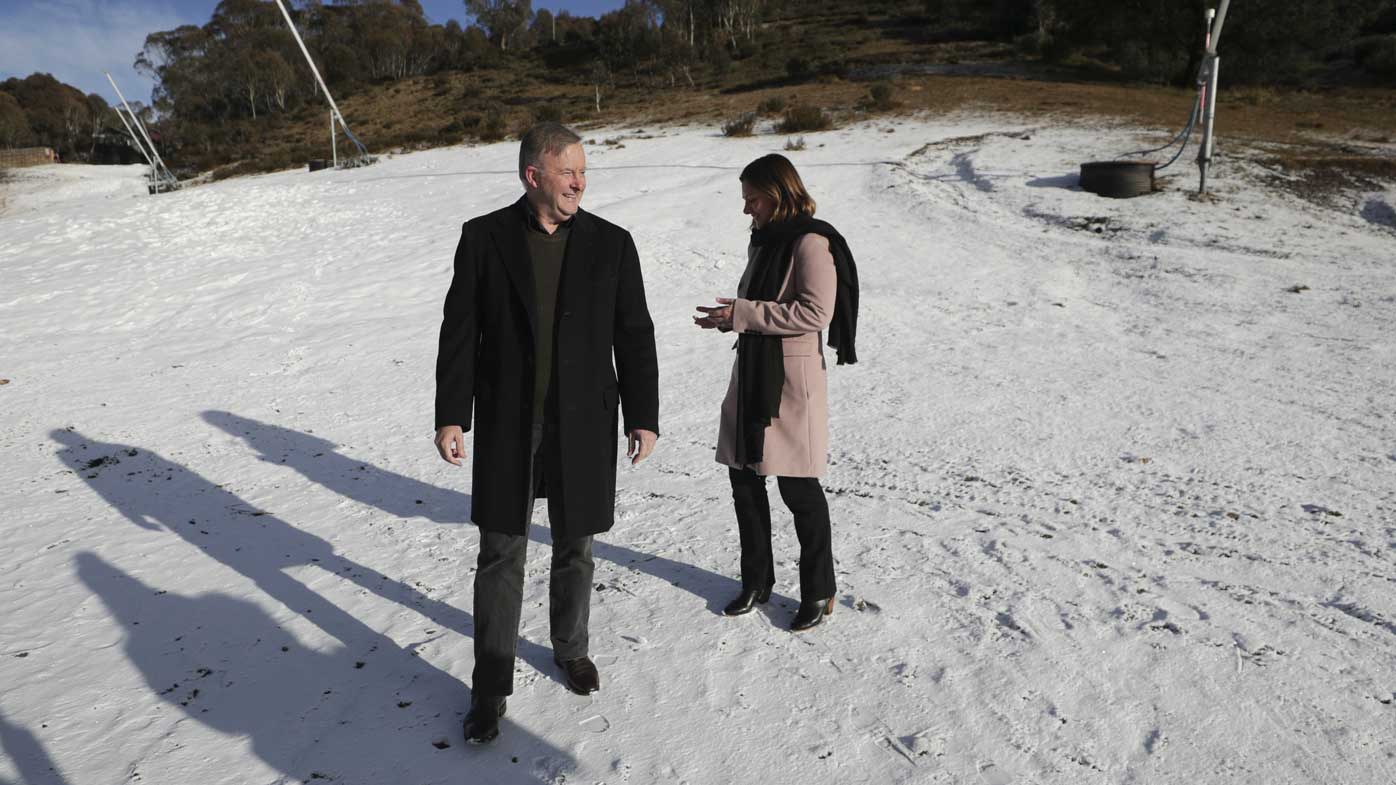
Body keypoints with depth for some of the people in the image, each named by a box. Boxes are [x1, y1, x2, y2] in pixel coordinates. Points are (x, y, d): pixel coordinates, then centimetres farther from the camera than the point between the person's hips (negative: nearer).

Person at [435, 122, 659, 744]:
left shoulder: (611, 244, -1)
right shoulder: (484, 237, -3)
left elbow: (634, 336, 2)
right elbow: (460, 332, -1)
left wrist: (644, 416, 1)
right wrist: (451, 416, -4)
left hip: (582, 426, 1)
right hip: (506, 425, -1)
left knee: (574, 551, 16)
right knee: (500, 558, 6)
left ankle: (570, 648, 40)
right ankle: (491, 687, 21)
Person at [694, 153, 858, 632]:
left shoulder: (811, 242, -13)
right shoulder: (764, 241, 13)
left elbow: (815, 312, -21)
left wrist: (742, 313, -20)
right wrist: (729, 318, 3)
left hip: (791, 376, -8)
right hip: (752, 372, 8)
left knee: (798, 488, 2)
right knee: (744, 480, 12)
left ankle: (819, 591, 21)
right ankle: (757, 580, 30)